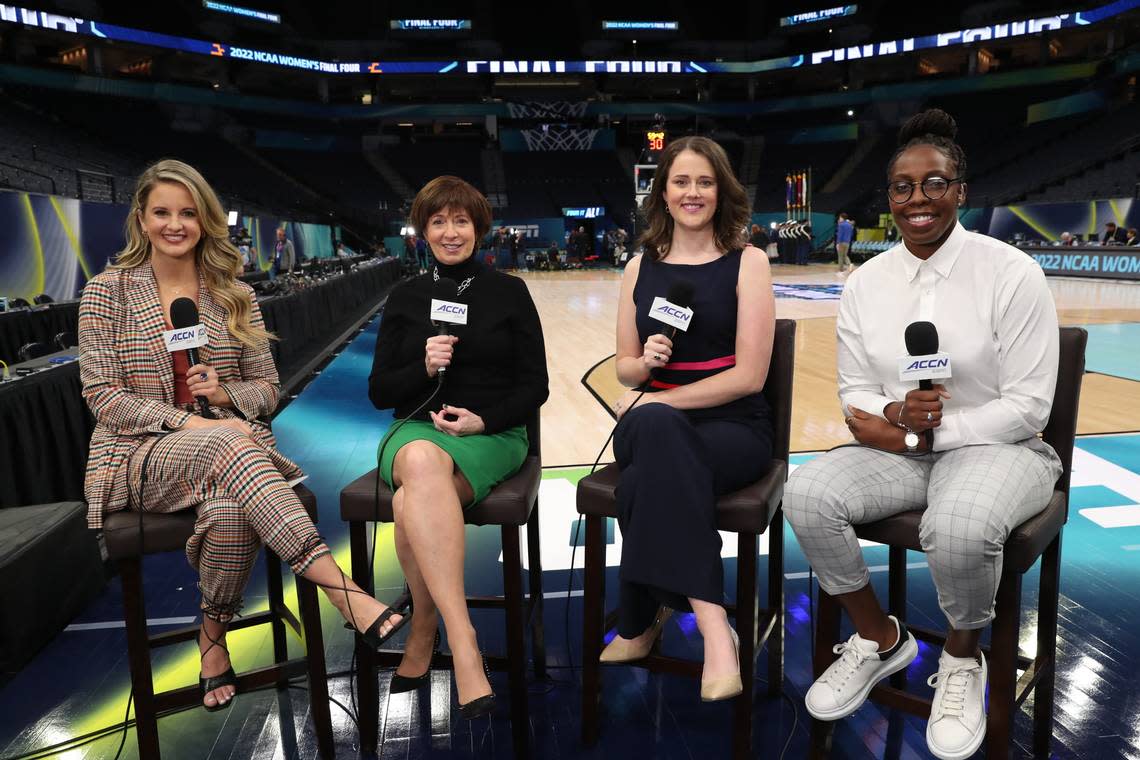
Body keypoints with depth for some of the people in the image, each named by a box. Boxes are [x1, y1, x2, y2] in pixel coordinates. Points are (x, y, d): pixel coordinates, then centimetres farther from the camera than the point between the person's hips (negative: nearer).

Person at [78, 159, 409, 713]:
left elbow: (268, 389, 11)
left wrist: (225, 392, -12)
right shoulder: (108, 291, 3)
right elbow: (101, 394, -4)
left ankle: (213, 636, -9)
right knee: (230, 446, -38)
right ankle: (348, 597, -45)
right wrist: (186, 422, -18)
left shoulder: (236, 297, 9)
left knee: (230, 506, -36)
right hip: (140, 454, -2)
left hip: (228, 443, 2)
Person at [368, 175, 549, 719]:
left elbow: (534, 386, 4)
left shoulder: (509, 291, 7)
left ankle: (422, 634, -16)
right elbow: (379, 391, 9)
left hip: (492, 435, -2)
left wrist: (484, 419, -13)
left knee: (411, 503, -36)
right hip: (416, 429, 2)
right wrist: (423, 367, -11)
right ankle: (463, 644, -37)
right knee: (422, 460, -38)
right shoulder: (404, 298, 13)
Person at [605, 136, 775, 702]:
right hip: (655, 425, 3)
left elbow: (749, 375, -8)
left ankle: (641, 623, -14)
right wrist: (645, 361, -12)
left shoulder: (747, 262, 0)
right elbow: (625, 368, 12)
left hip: (731, 426, -2)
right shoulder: (640, 267, 11)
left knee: (642, 484, -36)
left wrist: (659, 399, -13)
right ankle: (713, 628, -33)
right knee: (652, 424, -37)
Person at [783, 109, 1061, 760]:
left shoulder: (1012, 273, -9)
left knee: (960, 526, -37)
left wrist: (925, 433, -17)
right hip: (900, 448, 4)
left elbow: (1028, 406, -10)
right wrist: (896, 413, -17)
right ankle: (879, 639, 4)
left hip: (998, 447, -4)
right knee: (807, 494, -23)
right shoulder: (867, 282, 4)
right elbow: (855, 395, 6)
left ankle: (963, 659, 0)